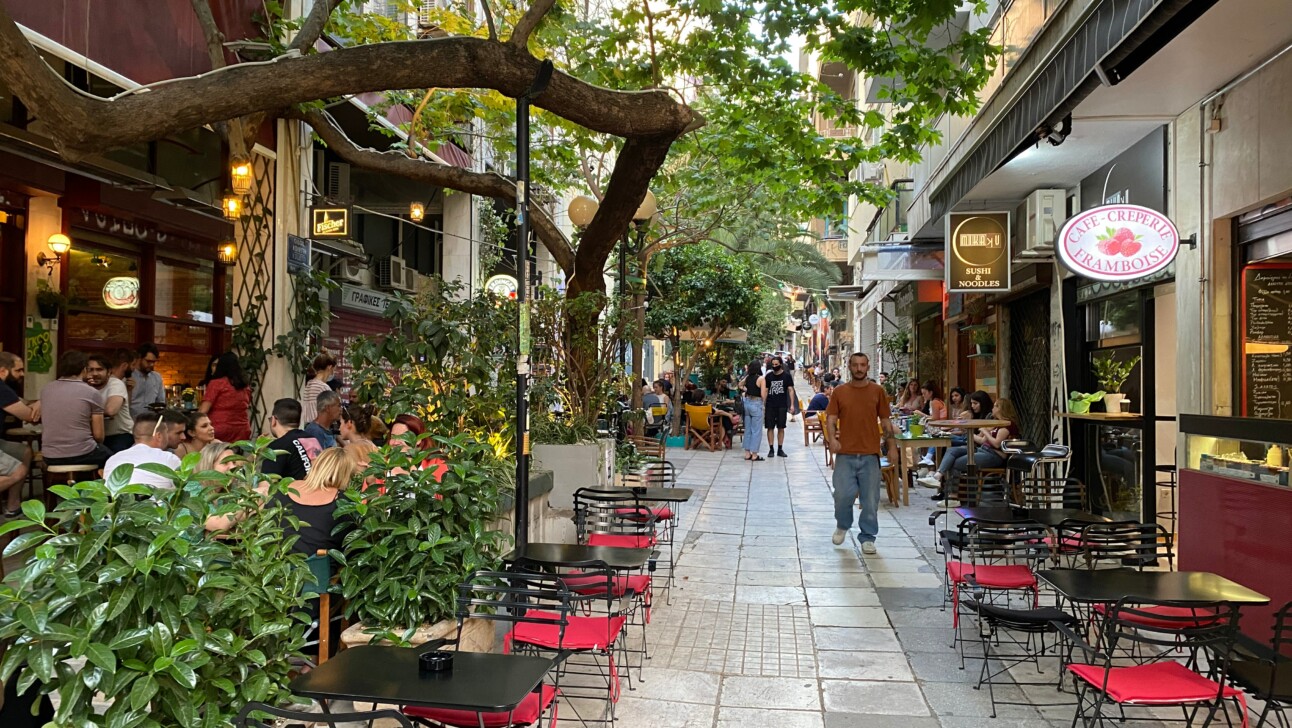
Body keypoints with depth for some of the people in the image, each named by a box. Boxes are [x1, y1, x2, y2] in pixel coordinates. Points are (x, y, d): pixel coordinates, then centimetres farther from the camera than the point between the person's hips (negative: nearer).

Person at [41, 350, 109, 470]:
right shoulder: (92, 393, -9)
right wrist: (95, 447, 13)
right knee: (107, 456, 26)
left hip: (50, 457, 5)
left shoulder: (45, 390, 5)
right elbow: (98, 435, -6)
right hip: (82, 455, -5)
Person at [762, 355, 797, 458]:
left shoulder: (786, 376, 1)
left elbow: (790, 390, 0)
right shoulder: (768, 376, 6)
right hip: (770, 406, 1)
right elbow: (765, 391, 9)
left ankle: (780, 449, 12)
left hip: (782, 406, -1)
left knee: (781, 428, 4)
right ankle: (771, 449, 6)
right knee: (770, 427, 0)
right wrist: (763, 404, 2)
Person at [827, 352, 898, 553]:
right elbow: (831, 418, 2)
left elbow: (886, 421, 8)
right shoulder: (839, 391, 6)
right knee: (844, 494, -7)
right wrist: (832, 438, -16)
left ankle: (867, 538, 17)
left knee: (870, 499, 3)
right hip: (845, 453, 0)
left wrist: (892, 446, 2)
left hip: (870, 454, 1)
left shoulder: (877, 391, 6)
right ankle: (842, 525, 23)